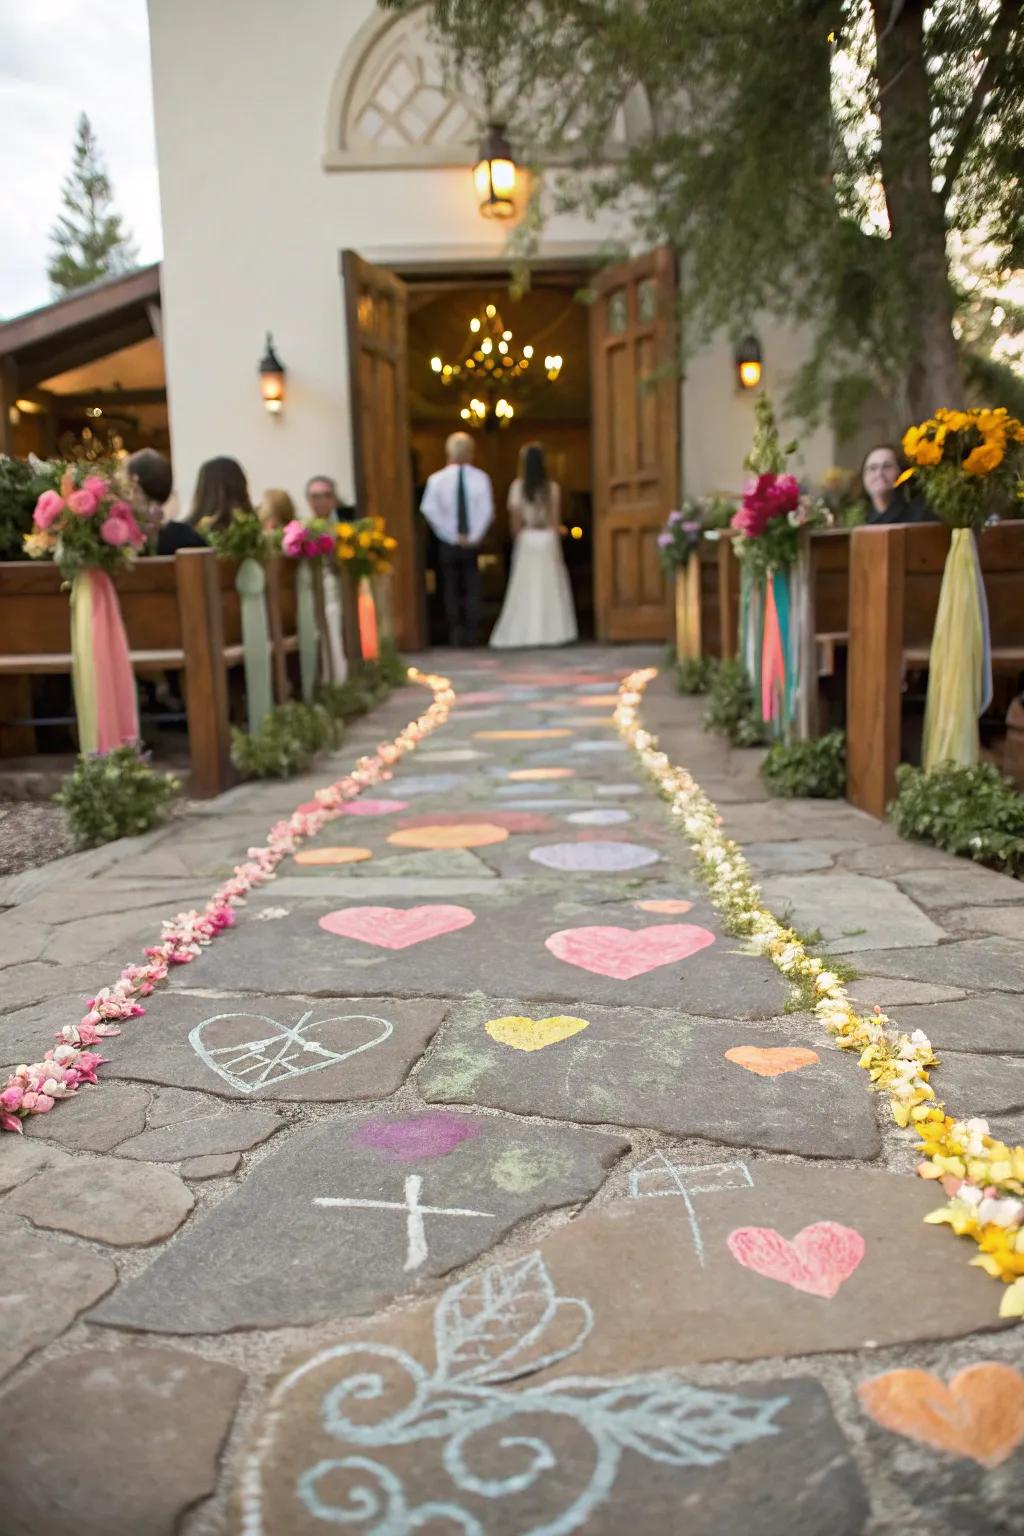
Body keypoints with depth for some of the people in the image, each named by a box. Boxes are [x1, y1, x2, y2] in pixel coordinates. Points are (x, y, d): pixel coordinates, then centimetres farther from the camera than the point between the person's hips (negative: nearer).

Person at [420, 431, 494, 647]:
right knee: (472, 588, 7)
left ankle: (455, 634, 8)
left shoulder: (437, 478, -6)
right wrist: (473, 536, -8)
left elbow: (429, 510, -12)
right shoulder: (481, 477, -5)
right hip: (473, 541, 0)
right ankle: (471, 634, 4)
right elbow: (487, 511, -11)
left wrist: (452, 534, -9)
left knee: (451, 589, 10)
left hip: (448, 542, 0)